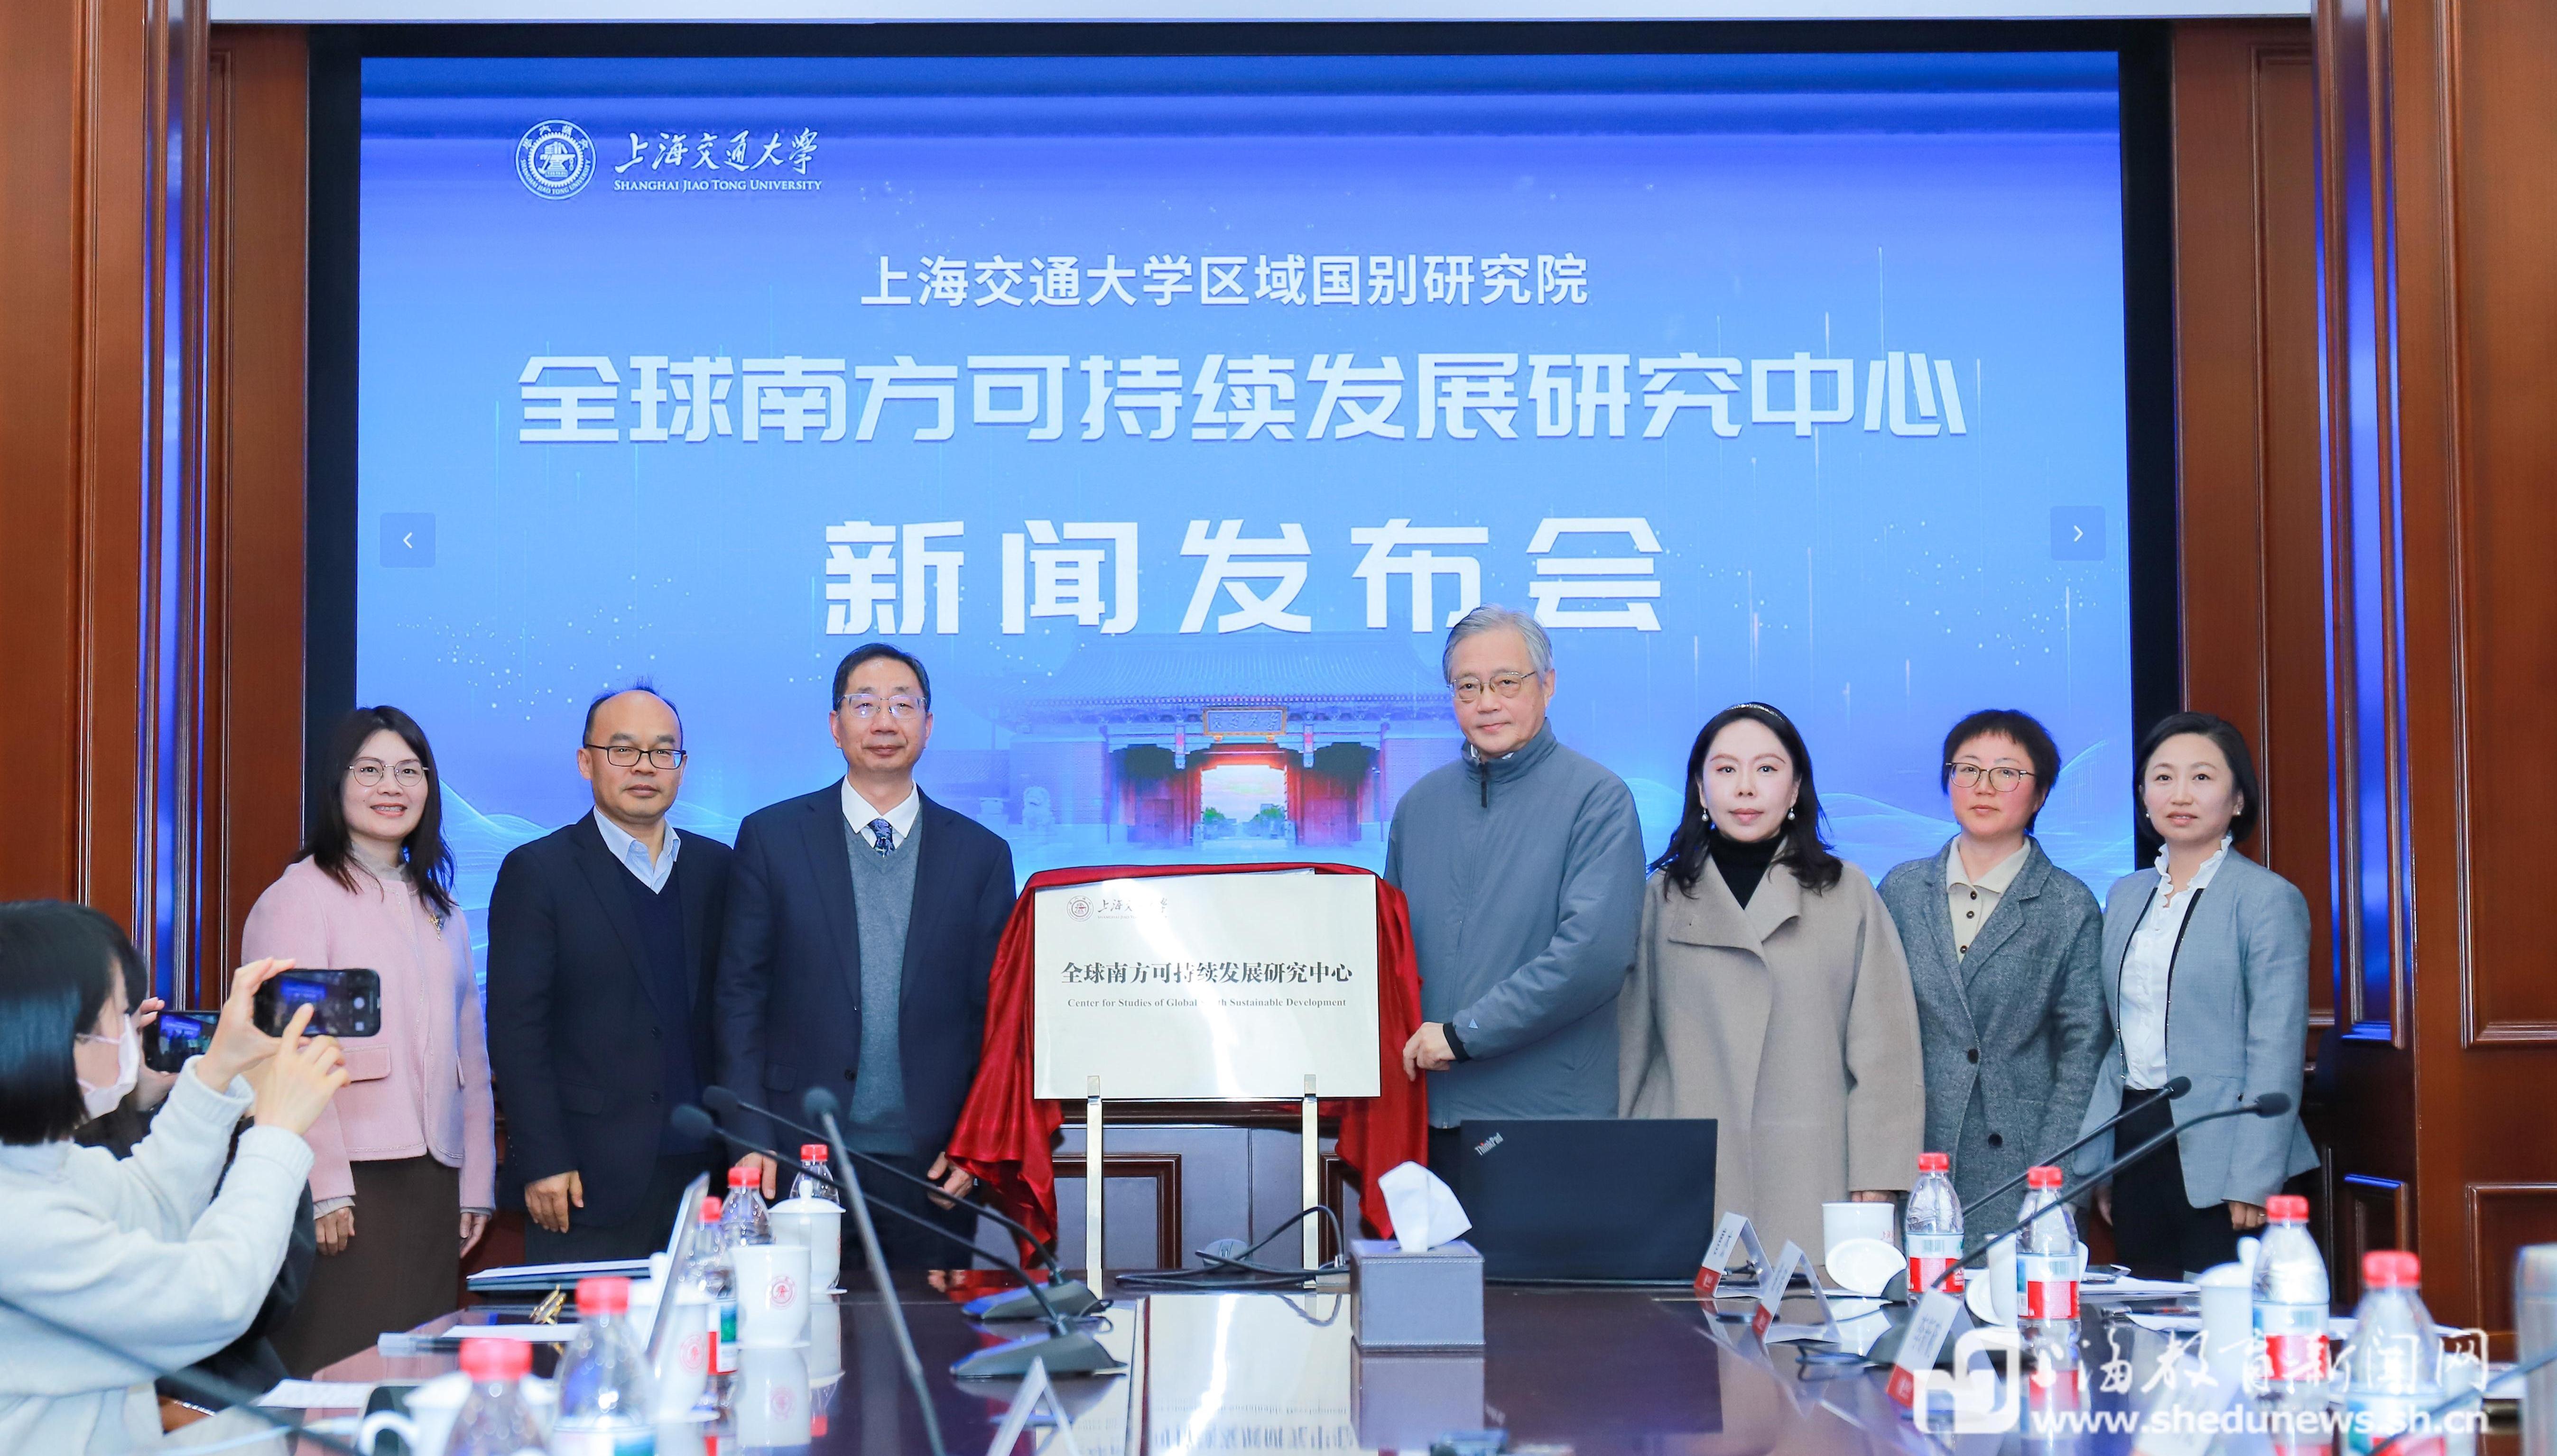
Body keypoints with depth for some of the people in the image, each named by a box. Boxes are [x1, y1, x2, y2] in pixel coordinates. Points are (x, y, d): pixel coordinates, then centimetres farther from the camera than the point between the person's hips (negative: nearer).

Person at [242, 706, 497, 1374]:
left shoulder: (441, 910, 19)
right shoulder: (302, 895, -3)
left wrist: (476, 1185, 15)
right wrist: (324, 1190, -16)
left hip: (433, 1179, 6)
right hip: (349, 1179, -6)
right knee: (342, 1367, -7)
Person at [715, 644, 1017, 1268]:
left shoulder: (981, 853, 8)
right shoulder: (771, 837, 5)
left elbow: (995, 1015, 8)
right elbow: (741, 998, 3)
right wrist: (750, 1138, -5)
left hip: (931, 1165, 1)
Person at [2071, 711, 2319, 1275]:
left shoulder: (2269, 900, -6)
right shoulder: (2126, 896, 14)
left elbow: (2276, 1054, -11)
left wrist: (2251, 1183, -15)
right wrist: (2096, 1162, 13)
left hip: (2217, 1162, -6)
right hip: (2135, 1144, 6)